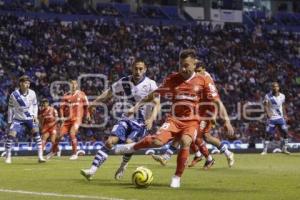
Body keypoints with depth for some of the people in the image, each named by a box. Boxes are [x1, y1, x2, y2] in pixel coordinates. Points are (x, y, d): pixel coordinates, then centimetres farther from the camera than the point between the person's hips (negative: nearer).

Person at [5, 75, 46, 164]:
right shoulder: (14, 95, -13)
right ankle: (8, 157, 2)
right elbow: (11, 108, -1)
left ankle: (40, 157, -15)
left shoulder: (32, 93, -6)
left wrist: (35, 116, -3)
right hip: (18, 119, -1)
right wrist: (9, 121, 1)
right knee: (11, 135, -13)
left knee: (36, 132, -17)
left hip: (30, 118, 1)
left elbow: (35, 105, 10)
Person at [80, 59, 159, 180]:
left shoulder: (150, 84, -9)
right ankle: (92, 170, -19)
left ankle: (123, 166, 6)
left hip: (141, 123, -3)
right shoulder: (124, 82, 1)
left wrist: (151, 119, -30)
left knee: (129, 142, -25)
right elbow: (109, 93, 14)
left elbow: (157, 104, -13)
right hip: (126, 119, 3)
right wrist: (94, 103, 5)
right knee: (110, 141, -16)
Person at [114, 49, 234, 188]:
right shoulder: (172, 79, 0)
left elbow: (217, 101, 1)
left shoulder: (202, 81, -3)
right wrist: (137, 105, 8)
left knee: (185, 141, -33)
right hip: (174, 119, 1)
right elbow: (155, 94, 10)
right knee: (158, 141, -26)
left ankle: (177, 178, -18)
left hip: (192, 122, -1)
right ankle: (132, 147, 4)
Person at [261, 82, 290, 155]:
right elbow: (265, 105, -10)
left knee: (285, 132, -1)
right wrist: (268, 112, -26)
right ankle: (265, 150, 2)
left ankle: (284, 149, 11)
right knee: (268, 134, -6)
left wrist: (285, 114, 10)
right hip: (271, 118, -3)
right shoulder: (268, 96, -7)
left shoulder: (282, 96, 5)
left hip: (280, 117, 3)